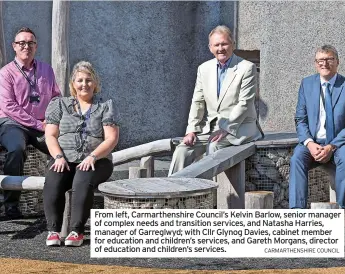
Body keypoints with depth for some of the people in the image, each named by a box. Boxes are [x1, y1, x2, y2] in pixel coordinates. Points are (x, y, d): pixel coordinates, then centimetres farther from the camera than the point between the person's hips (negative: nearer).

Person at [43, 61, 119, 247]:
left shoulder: (105, 106, 12)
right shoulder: (59, 104, 18)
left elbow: (111, 139, 1)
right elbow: (50, 135, 8)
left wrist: (92, 157, -15)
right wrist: (59, 157, -11)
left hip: (96, 160, -1)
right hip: (65, 159, 2)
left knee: (83, 181, -35)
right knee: (52, 182, -31)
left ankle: (77, 231, -33)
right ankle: (53, 230, -28)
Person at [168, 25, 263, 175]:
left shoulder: (247, 68, -5)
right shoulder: (204, 69, 12)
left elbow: (244, 104, -11)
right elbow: (197, 102, 9)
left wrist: (225, 129, -19)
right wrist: (192, 130, -4)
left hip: (237, 127, -4)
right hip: (209, 127, 5)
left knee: (213, 147, -32)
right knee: (182, 151, -18)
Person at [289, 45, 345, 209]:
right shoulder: (306, 84, 9)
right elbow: (300, 120, 7)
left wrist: (331, 147, -16)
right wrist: (309, 143, -12)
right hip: (312, 143, 2)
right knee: (297, 158, -29)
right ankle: (297, 210, -35)